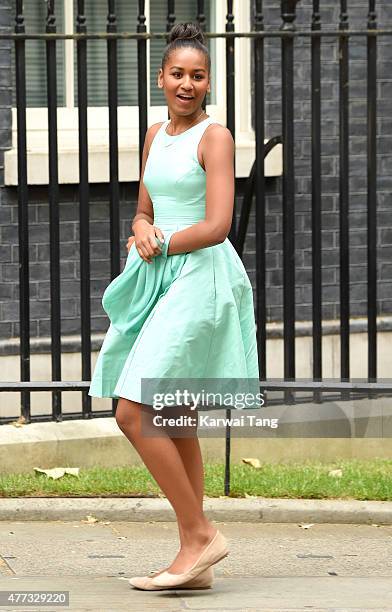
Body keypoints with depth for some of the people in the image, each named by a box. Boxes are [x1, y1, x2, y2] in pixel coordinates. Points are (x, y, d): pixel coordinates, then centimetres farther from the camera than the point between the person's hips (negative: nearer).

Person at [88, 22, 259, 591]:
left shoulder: (215, 137, -9)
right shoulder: (156, 135, 14)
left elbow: (217, 226, -17)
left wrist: (161, 244, -5)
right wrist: (143, 232, -2)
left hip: (200, 278, -8)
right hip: (161, 282, 8)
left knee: (133, 413, -15)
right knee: (174, 424, 8)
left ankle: (200, 533, -7)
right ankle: (195, 561, 11)